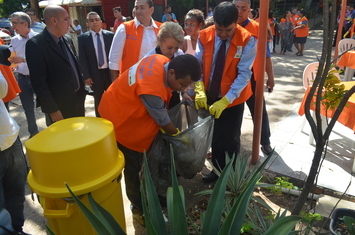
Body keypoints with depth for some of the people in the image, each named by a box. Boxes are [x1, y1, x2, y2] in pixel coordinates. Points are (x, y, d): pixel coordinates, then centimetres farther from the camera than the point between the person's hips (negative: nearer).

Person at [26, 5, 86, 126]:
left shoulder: (67, 40, 7)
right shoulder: (35, 44, -15)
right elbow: (38, 82, -18)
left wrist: (82, 94, 12)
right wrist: (52, 109, -18)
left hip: (78, 101, 7)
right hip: (59, 107, -6)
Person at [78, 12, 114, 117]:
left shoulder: (110, 35, 0)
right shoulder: (83, 38, -2)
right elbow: (82, 59, -3)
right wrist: (86, 76, -9)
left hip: (110, 72, 1)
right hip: (95, 74, -1)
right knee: (98, 100, 13)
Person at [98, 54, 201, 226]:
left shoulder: (163, 61, -15)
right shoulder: (153, 90, -40)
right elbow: (163, 121, -23)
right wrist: (178, 135, -5)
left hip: (125, 106, 9)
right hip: (120, 119, -9)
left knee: (139, 159, 18)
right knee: (134, 165, 2)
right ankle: (138, 208, 21)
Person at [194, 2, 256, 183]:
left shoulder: (247, 41, -17)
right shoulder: (204, 36, -8)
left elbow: (244, 74, -20)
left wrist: (225, 101, -28)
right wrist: (199, 90, -22)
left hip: (233, 98, -3)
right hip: (210, 96, 3)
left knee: (231, 140, 10)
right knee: (215, 137, 17)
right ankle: (217, 171, 38)